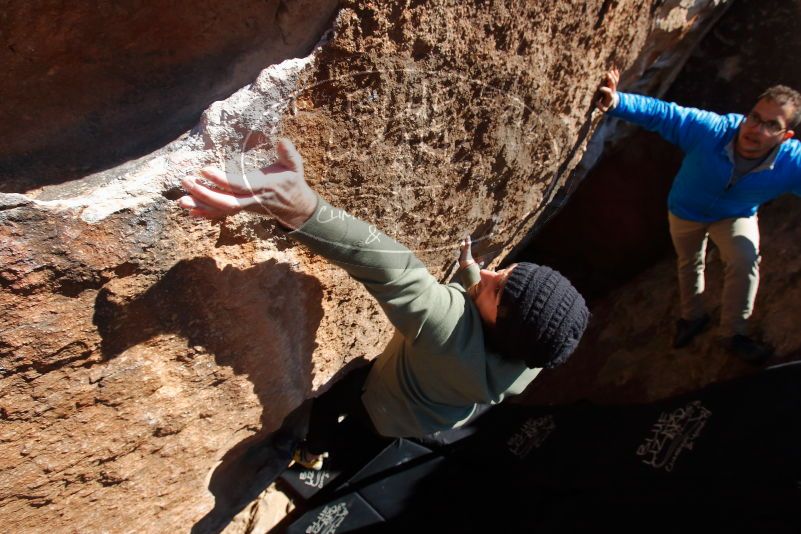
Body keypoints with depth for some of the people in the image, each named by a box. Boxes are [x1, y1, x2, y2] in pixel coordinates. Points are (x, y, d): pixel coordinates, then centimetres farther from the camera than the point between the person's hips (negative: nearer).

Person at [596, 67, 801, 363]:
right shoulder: (711, 131, -39)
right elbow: (659, 112, -41)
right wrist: (618, 102, -56)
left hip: (735, 217, 0)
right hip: (686, 210, 0)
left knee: (745, 261, -26)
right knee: (689, 263, 21)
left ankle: (734, 332, 0)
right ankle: (692, 317, 52)